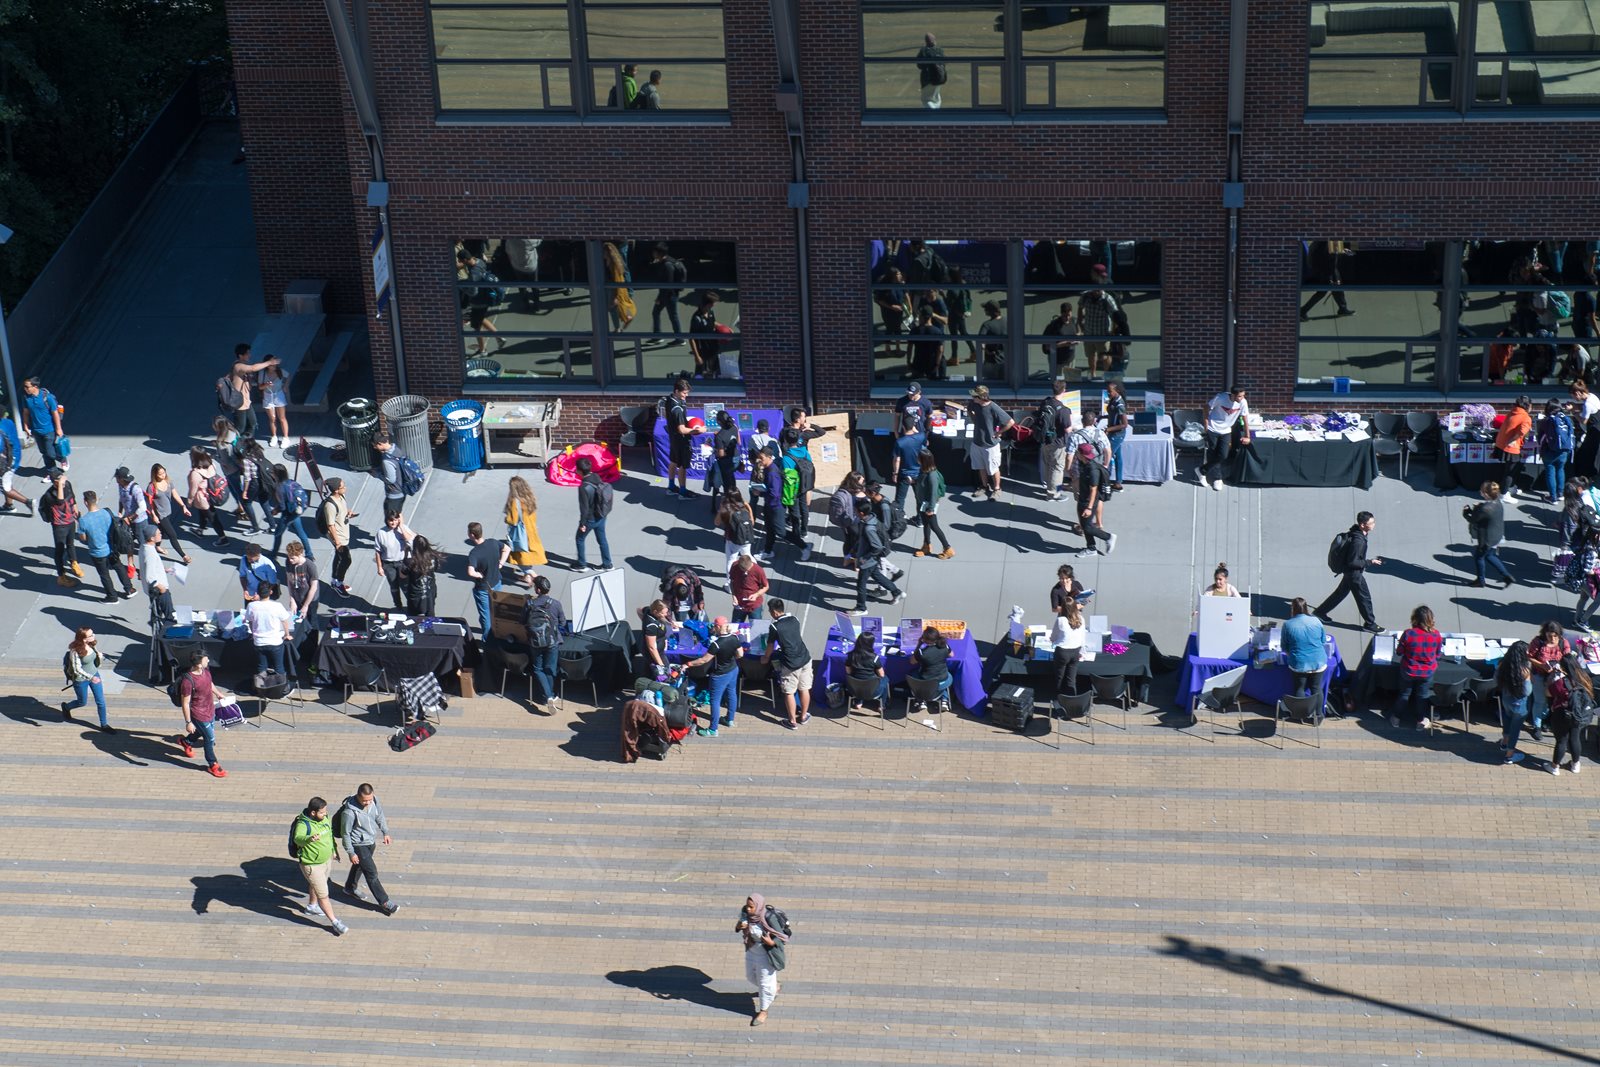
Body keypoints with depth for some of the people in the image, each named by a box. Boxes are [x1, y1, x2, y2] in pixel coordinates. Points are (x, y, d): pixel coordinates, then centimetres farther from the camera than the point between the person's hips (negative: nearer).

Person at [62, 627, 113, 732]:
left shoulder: (92, 645, -11)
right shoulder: (75, 651, -29)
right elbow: (77, 669, -30)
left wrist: (99, 657, -11)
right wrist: (90, 677, -39)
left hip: (94, 675, 5)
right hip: (81, 680, -5)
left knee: (101, 701, 9)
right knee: (82, 702, 17)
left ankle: (104, 725, 25)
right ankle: (66, 707, 49)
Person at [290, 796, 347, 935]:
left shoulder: (325, 818, -7)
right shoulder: (303, 824, -31)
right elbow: (298, 839, -48)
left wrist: (333, 848, 25)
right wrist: (309, 839, -69)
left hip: (327, 860, 8)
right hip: (312, 865, -8)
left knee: (316, 885, 31)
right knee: (323, 895, -1)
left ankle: (312, 907, 55)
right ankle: (335, 923, 8)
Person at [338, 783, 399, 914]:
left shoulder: (374, 800, -16)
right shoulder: (349, 812, -34)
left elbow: (380, 816, 5)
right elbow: (345, 833, -22)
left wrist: (385, 833, 11)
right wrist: (351, 853, -16)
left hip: (371, 841, 7)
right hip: (358, 845, -7)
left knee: (359, 866, 28)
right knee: (371, 873, 0)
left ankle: (350, 888, 52)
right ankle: (384, 902, 11)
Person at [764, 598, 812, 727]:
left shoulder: (775, 626, -13)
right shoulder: (794, 620, 4)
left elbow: (770, 646, 1)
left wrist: (766, 658, 21)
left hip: (790, 664, -5)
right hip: (805, 659, 5)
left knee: (789, 693, 9)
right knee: (804, 689, 18)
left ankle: (792, 721, 17)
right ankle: (804, 716, 31)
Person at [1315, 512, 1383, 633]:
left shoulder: (1355, 533, -4)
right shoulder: (1358, 541, -33)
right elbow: (1353, 562, -29)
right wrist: (1370, 562, -22)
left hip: (1349, 571, 10)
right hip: (1354, 573, -10)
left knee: (1341, 593, 24)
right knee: (1364, 598, 7)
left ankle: (1320, 613, 35)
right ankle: (1370, 624, 23)